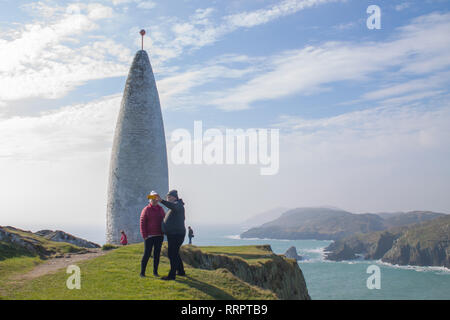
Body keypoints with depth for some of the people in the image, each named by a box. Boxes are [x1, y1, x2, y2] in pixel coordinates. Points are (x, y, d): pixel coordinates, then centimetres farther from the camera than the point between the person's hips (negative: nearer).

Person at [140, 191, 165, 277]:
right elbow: (142, 223, -7)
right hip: (149, 236, -4)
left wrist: (163, 233, 3)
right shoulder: (146, 210, -4)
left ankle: (155, 271, 16)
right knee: (147, 254, -4)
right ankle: (142, 272, 6)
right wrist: (144, 236, -13)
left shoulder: (161, 209, 9)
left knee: (157, 254, 7)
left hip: (159, 236, 4)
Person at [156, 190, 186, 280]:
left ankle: (172, 275, -6)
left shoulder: (178, 205, -13)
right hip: (172, 235, 11)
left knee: (172, 254, -9)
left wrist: (162, 201, -50)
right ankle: (181, 271, 31)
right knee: (175, 254, 19)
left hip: (177, 235, -11)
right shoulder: (173, 207, 18)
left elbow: (172, 206, -39)